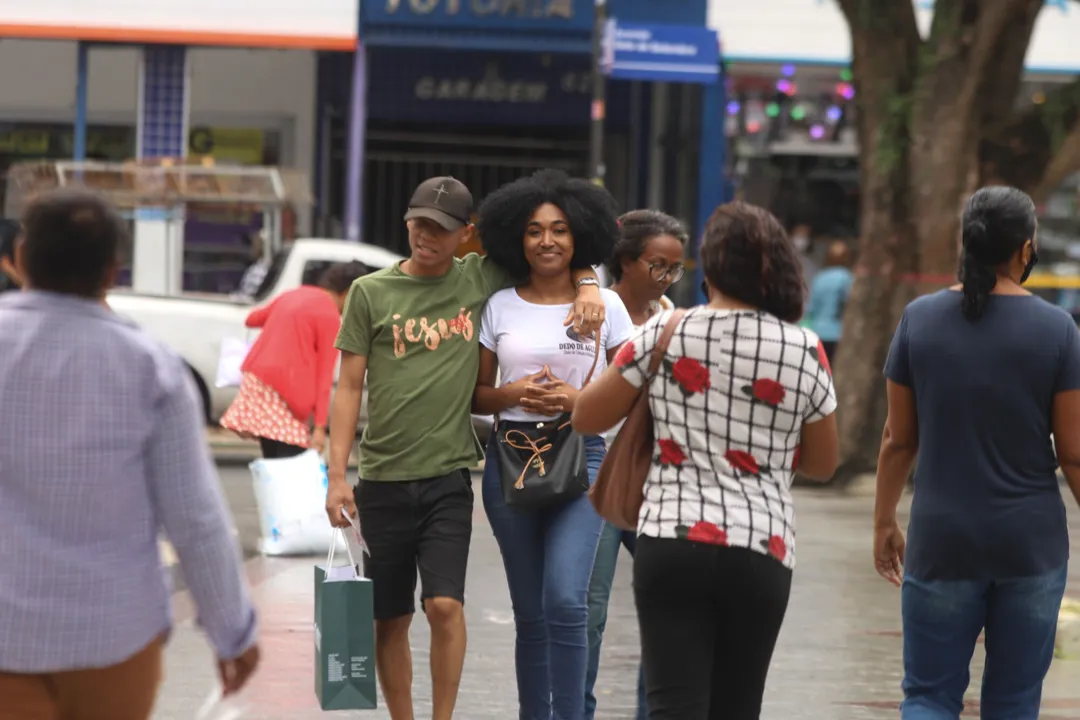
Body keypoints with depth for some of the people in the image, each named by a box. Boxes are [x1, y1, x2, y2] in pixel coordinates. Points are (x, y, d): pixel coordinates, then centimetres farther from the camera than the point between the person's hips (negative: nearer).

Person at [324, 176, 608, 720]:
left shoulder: (480, 278, 4)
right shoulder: (370, 293, 2)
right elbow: (349, 387, 3)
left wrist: (586, 286, -4)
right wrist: (336, 476, -4)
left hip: (448, 476, -1)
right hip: (383, 479, 1)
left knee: (444, 604, -13)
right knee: (390, 618, 7)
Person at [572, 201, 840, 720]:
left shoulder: (665, 333, -1)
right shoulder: (805, 351, 1)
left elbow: (586, 418, 8)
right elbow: (823, 463, 13)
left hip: (670, 544, -1)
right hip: (762, 551, 1)